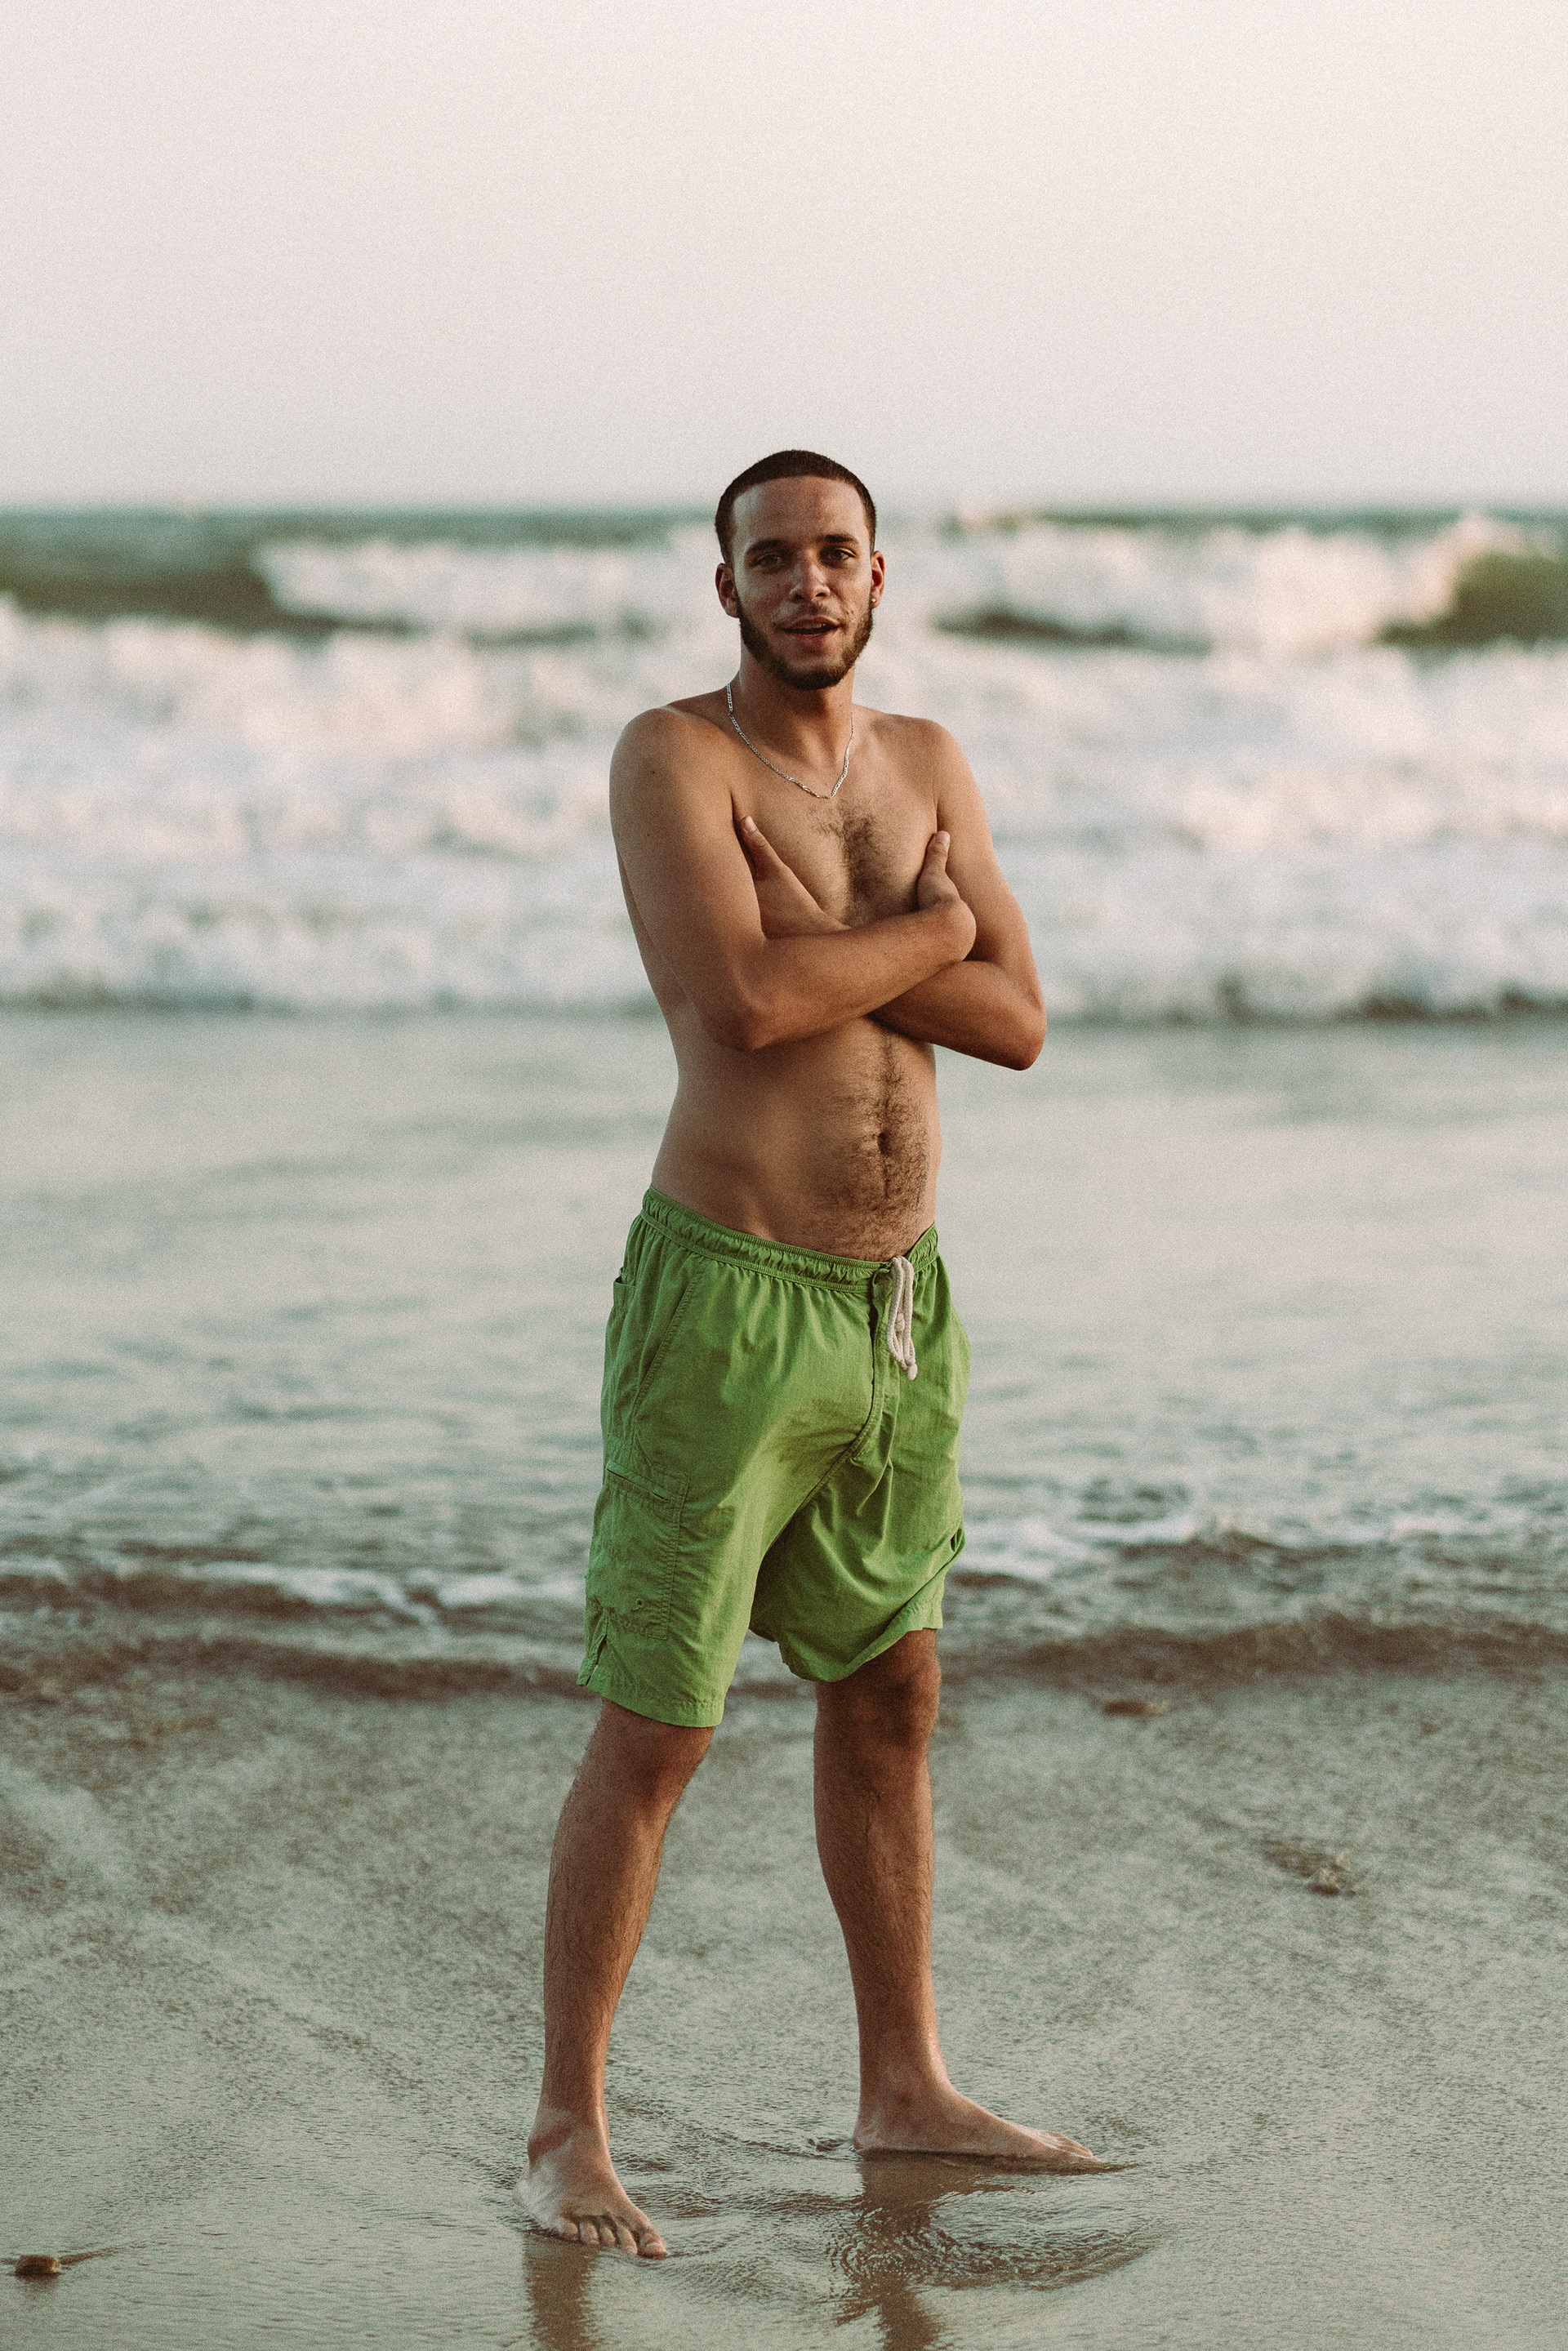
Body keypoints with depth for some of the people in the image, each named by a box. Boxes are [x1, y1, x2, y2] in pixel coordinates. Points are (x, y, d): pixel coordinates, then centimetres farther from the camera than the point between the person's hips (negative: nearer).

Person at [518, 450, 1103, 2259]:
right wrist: (933, 925, -11)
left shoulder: (925, 761, 10)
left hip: (900, 1300, 7)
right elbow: (740, 997, -25)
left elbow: (1018, 1024, 1)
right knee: (654, 1734, -3)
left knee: (887, 1698, 16)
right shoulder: (672, 755, -10)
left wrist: (821, 957, -13)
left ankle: (905, 2091, 29)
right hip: (729, 1298, -7)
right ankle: (567, 2138, 7)